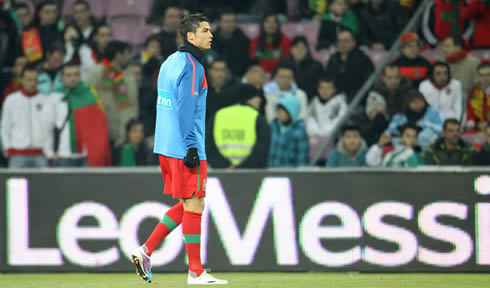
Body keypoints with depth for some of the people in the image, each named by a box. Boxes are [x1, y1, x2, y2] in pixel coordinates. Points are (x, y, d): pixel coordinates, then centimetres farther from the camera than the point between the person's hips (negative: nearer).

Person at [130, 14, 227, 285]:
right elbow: (185, 110, -19)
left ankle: (145, 250, 10)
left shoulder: (170, 62, 15)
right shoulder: (191, 67, -14)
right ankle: (196, 272, 1)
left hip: (166, 147, 9)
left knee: (188, 206, 15)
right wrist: (191, 149, -18)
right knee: (194, 206, -3)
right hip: (184, 148, -9)